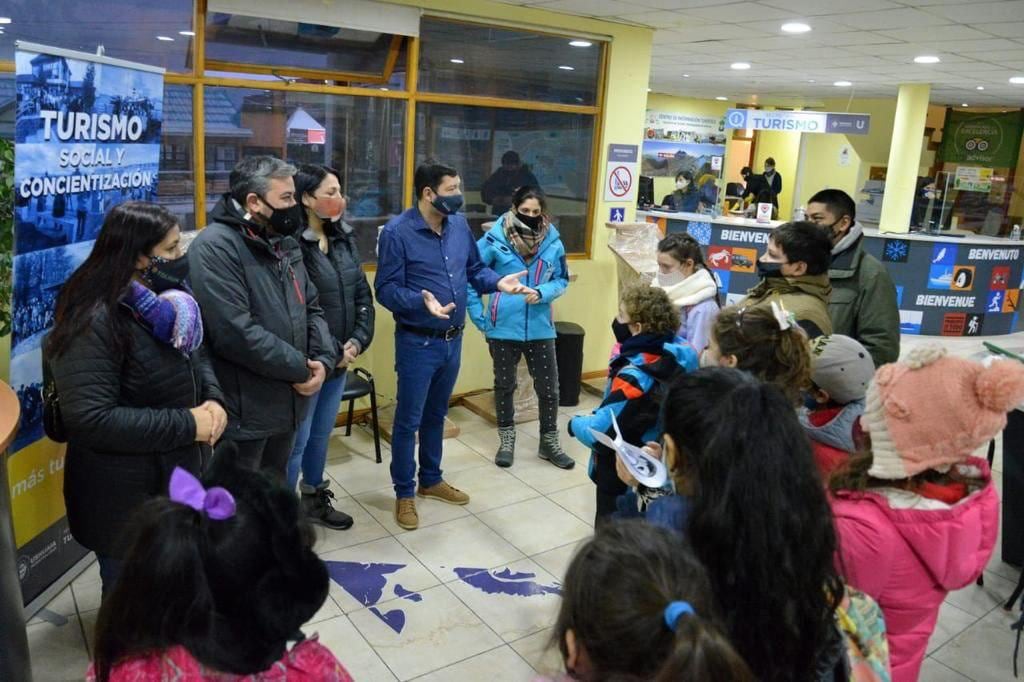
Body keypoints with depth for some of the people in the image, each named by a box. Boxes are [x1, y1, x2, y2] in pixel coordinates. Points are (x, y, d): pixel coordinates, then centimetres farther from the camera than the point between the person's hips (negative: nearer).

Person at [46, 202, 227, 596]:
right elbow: (90, 420, -29)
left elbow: (197, 357, 14)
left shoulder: (170, 301, 2)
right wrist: (185, 425, -26)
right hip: (124, 499, -7)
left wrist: (213, 399, -8)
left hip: (178, 476, 8)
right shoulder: (94, 321, -25)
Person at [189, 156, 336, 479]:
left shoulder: (284, 243, 11)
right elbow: (236, 332, -27)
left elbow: (312, 308, 14)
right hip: (243, 412, -8)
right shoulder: (215, 247, -19)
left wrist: (322, 359, -6)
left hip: (287, 403, 8)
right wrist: (301, 369, -17)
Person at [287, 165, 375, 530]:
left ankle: (314, 498, 40)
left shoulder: (344, 239, 6)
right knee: (296, 440, 7)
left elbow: (363, 294, 8)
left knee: (321, 434, 22)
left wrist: (357, 341, -5)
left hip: (341, 358, 7)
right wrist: (331, 352, -15)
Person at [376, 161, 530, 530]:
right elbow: (386, 290, -18)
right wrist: (421, 301, -34)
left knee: (436, 415, 21)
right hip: (417, 343, -6)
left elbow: (475, 269, 10)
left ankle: (431, 480, 38)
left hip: (453, 340, 6)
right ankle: (404, 493, 22)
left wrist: (499, 281, -9)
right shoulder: (397, 232, -17)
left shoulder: (459, 225, 2)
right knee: (409, 420, 6)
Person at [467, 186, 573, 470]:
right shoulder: (495, 239, -13)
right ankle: (506, 440, 33)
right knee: (504, 385, 15)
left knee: (549, 387, 8)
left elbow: (562, 280, 5)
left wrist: (542, 293, -15)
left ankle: (549, 443, 27)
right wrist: (479, 315, -8)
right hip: (503, 327, -2)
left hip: (540, 327, 2)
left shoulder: (552, 241, -4)